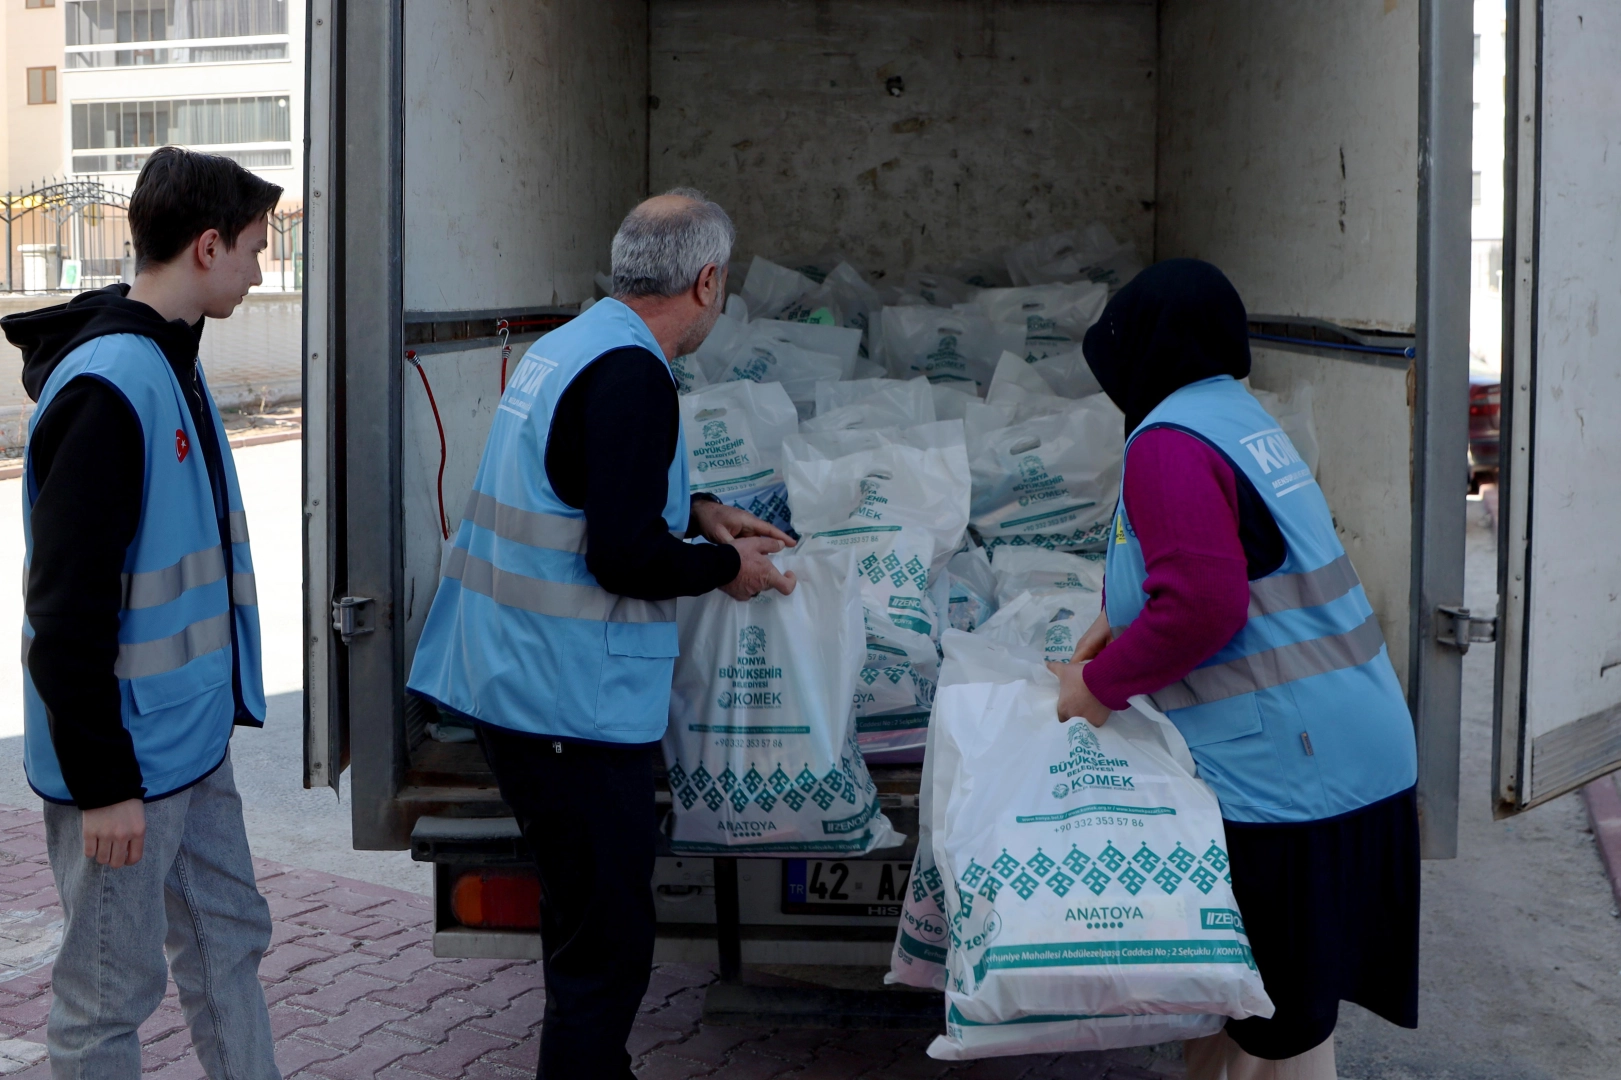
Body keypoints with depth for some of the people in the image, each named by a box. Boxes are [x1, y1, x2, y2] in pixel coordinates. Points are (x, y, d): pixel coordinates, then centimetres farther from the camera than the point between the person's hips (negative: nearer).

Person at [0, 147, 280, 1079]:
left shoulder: (171, 364, 9)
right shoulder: (106, 387, -22)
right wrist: (102, 782, -20)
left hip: (194, 737, 9)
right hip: (129, 758, -9)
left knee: (229, 941, 19)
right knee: (111, 995, 5)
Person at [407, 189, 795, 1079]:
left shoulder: (568, 345, 13)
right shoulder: (631, 374, -18)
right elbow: (625, 556, -22)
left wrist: (697, 513, 23)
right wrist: (726, 566, -5)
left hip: (505, 675, 10)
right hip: (570, 703, -10)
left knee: (584, 916, 22)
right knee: (608, 946, -3)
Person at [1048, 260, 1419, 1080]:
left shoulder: (1170, 442, -15)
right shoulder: (1238, 415, 14)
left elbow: (1202, 606, -23)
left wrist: (1101, 683, -11)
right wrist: (1118, 615, 23)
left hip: (1282, 762, -10)